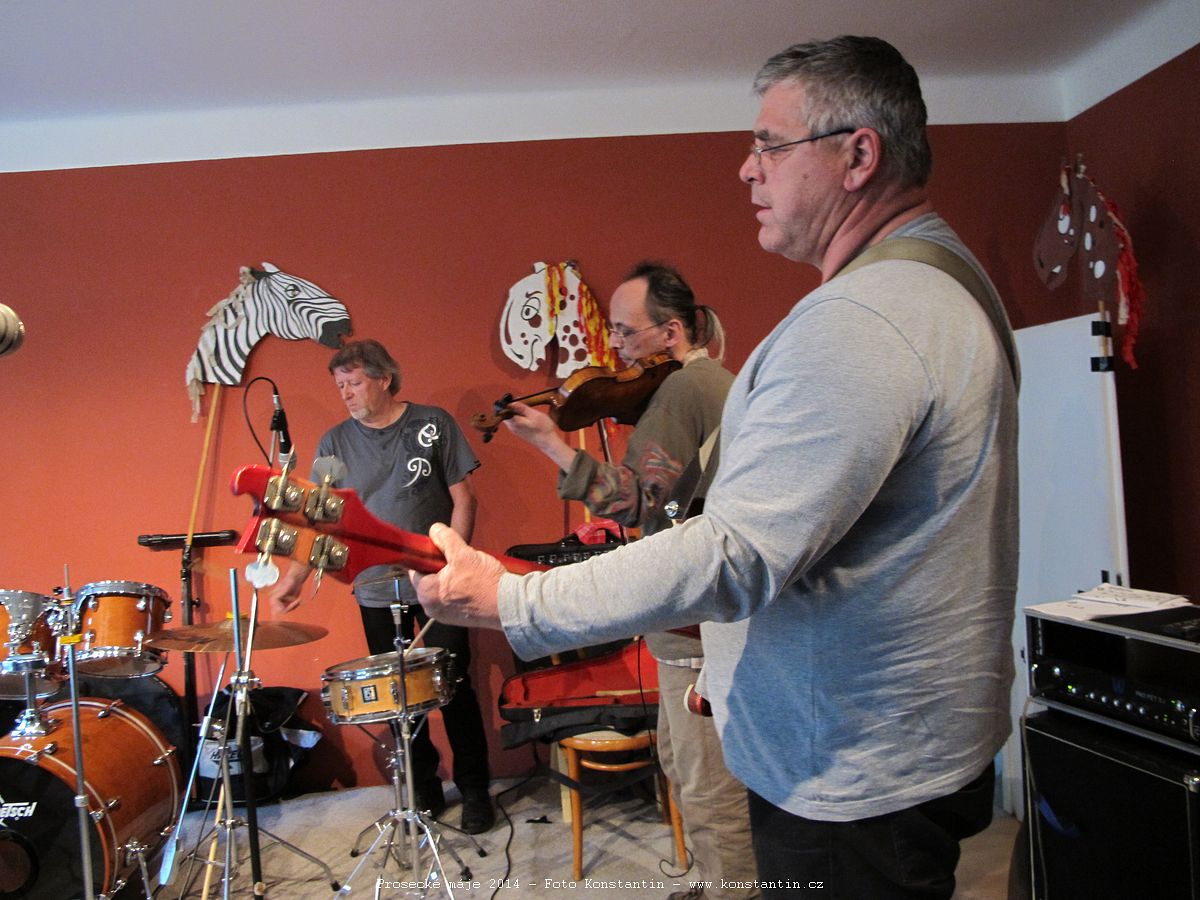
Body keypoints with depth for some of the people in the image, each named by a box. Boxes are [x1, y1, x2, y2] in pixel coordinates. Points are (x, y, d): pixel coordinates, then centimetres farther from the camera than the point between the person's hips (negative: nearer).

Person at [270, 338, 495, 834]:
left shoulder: (433, 424, -3)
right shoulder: (335, 443, 3)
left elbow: (463, 499, -3)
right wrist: (293, 578, -10)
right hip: (376, 592, 3)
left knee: (454, 687, 1)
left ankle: (474, 790, 18)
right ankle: (423, 789, 28)